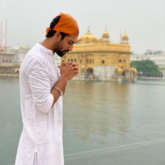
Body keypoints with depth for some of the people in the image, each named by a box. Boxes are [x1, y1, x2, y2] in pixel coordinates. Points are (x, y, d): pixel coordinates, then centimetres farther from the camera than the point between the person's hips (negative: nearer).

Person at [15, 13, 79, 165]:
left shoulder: (47, 57, 10)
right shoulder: (37, 60, -21)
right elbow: (44, 105, -23)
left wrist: (64, 77, -3)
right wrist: (64, 78, -14)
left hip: (50, 135, 9)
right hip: (41, 139, -9)